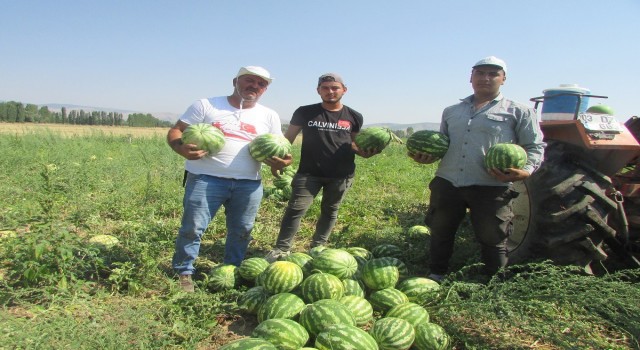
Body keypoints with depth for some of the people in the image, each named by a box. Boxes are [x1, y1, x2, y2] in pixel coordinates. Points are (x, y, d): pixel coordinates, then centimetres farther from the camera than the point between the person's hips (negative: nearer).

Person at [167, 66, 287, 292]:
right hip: (206, 178, -3)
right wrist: (182, 149, -20)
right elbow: (176, 131, 3)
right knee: (192, 228, -3)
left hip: (249, 184, 3)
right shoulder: (206, 105, 6)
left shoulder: (269, 116, 14)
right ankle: (184, 272, 16)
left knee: (241, 231, 10)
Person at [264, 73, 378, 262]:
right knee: (296, 209, -10)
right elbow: (288, 138, 3)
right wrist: (278, 158, -15)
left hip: (341, 175, 2)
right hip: (309, 172, -2)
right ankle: (281, 250, -2)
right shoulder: (304, 113, 2)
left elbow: (354, 144, 14)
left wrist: (366, 152, -8)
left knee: (330, 211, 11)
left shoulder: (354, 117, 6)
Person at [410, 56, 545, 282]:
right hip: (447, 184, 4)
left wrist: (526, 171, -15)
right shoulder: (451, 111, 19)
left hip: (491, 188, -3)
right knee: (440, 233, 13)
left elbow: (535, 147, 4)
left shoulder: (519, 113, 7)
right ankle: (437, 276, 32)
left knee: (492, 238, 3)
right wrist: (426, 156, 5)